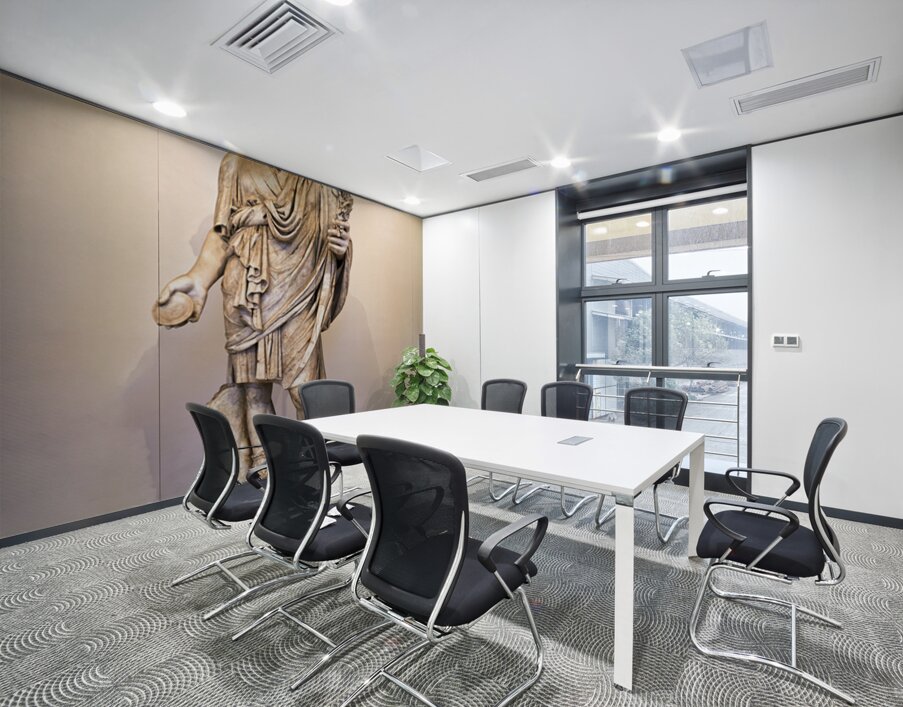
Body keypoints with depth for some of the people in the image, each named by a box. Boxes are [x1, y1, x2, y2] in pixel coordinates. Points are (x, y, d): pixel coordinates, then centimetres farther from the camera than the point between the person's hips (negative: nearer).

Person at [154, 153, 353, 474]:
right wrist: (198, 277, -6)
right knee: (252, 385, 1)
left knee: (305, 388, -10)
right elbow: (222, 230, 10)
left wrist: (342, 245, -4)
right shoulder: (237, 162, 18)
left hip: (298, 288, -1)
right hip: (248, 285, 1)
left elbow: (337, 228, 21)